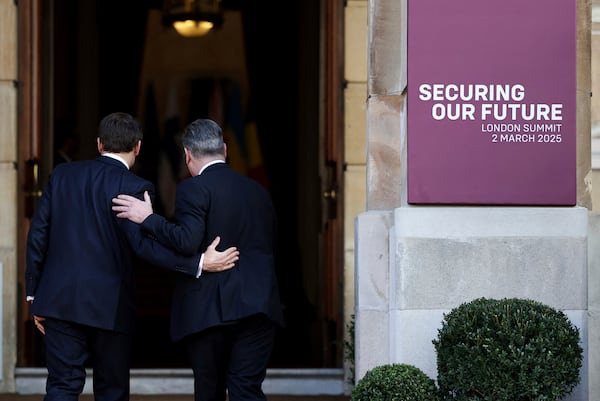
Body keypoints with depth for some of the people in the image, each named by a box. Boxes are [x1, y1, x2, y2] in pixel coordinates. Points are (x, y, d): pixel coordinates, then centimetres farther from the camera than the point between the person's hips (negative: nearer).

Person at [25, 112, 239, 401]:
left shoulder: (62, 175, 6)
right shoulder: (134, 187, -7)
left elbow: (38, 234, 7)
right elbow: (144, 244, -18)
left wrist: (35, 294, 13)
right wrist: (199, 264, -17)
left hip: (60, 301, 3)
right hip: (109, 307, -3)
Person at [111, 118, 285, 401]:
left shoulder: (192, 189, -5)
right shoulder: (258, 191, 15)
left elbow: (187, 242, -17)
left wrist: (147, 218, -9)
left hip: (210, 310, -4)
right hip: (257, 308, 4)